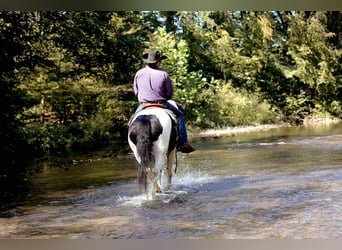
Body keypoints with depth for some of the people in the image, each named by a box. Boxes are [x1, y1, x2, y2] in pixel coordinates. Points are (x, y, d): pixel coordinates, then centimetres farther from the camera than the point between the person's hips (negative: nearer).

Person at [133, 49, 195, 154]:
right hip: (161, 104, -3)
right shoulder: (163, 74, -8)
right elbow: (170, 93, -3)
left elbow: (136, 91, 8)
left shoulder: (139, 73, 1)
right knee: (179, 115, 15)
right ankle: (183, 144, 9)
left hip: (143, 105, 3)